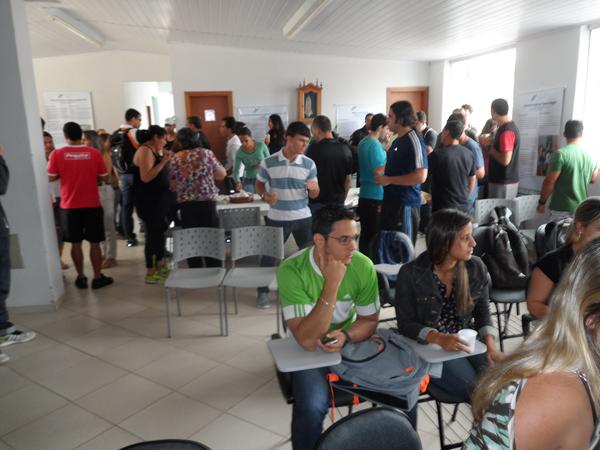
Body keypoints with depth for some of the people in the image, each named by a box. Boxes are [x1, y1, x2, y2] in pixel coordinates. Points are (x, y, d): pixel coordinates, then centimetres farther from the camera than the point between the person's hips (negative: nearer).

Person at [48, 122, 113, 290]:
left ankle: (81, 278, 17)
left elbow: (51, 177, -2)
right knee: (94, 242, 8)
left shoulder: (57, 154, -6)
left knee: (75, 243, 11)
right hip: (92, 205, 0)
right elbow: (105, 177, -1)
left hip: (69, 206, 1)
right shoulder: (94, 153, -6)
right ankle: (98, 277, 12)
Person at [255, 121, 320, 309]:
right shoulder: (268, 163, -7)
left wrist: (313, 188, -23)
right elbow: (259, 185, 5)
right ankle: (263, 292, 26)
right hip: (277, 218, -1)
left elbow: (315, 195, 1)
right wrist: (265, 196, -16)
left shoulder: (309, 164, -3)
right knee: (269, 254, 7)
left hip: (303, 218, 2)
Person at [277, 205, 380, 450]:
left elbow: (370, 320, -1)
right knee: (312, 408, -27)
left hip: (350, 342, 3)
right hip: (308, 351, -3)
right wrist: (332, 284, -37)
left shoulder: (363, 266, -15)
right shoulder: (292, 271, -26)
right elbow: (307, 340, -30)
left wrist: (346, 335, -22)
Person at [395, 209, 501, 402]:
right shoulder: (411, 274, -12)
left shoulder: (476, 267, -1)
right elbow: (406, 324, -9)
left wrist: (490, 344, -10)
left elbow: (482, 312, 8)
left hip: (468, 341, 4)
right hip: (430, 346, -4)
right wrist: (440, 338, -27)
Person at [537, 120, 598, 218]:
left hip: (562, 208, -6)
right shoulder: (590, 156, 7)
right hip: (582, 208, 6)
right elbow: (593, 179, 21)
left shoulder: (560, 154, -14)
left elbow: (549, 181, -15)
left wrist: (542, 202, -5)